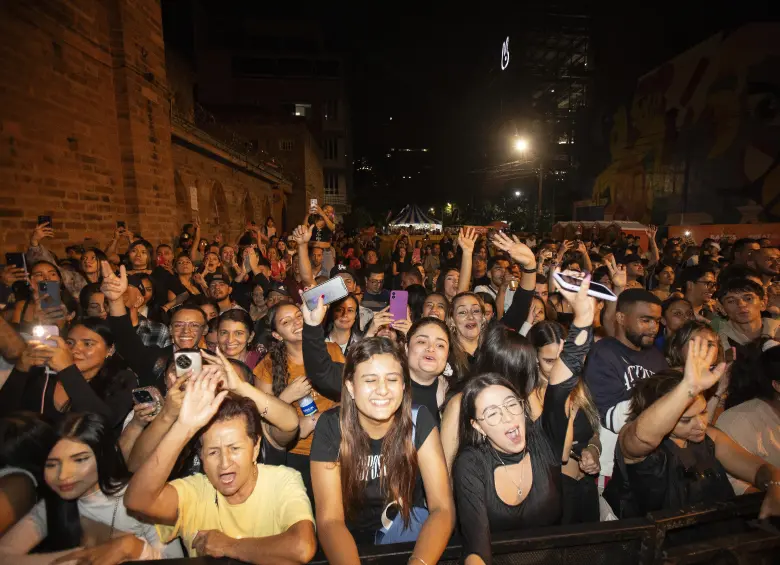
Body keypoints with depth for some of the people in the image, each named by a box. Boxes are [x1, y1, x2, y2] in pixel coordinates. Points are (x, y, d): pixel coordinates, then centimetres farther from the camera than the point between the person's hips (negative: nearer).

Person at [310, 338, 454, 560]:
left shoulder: (419, 420, -19)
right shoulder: (331, 427, -21)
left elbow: (442, 508, -23)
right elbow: (329, 519, -23)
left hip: (406, 526, 0)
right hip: (351, 535, 0)